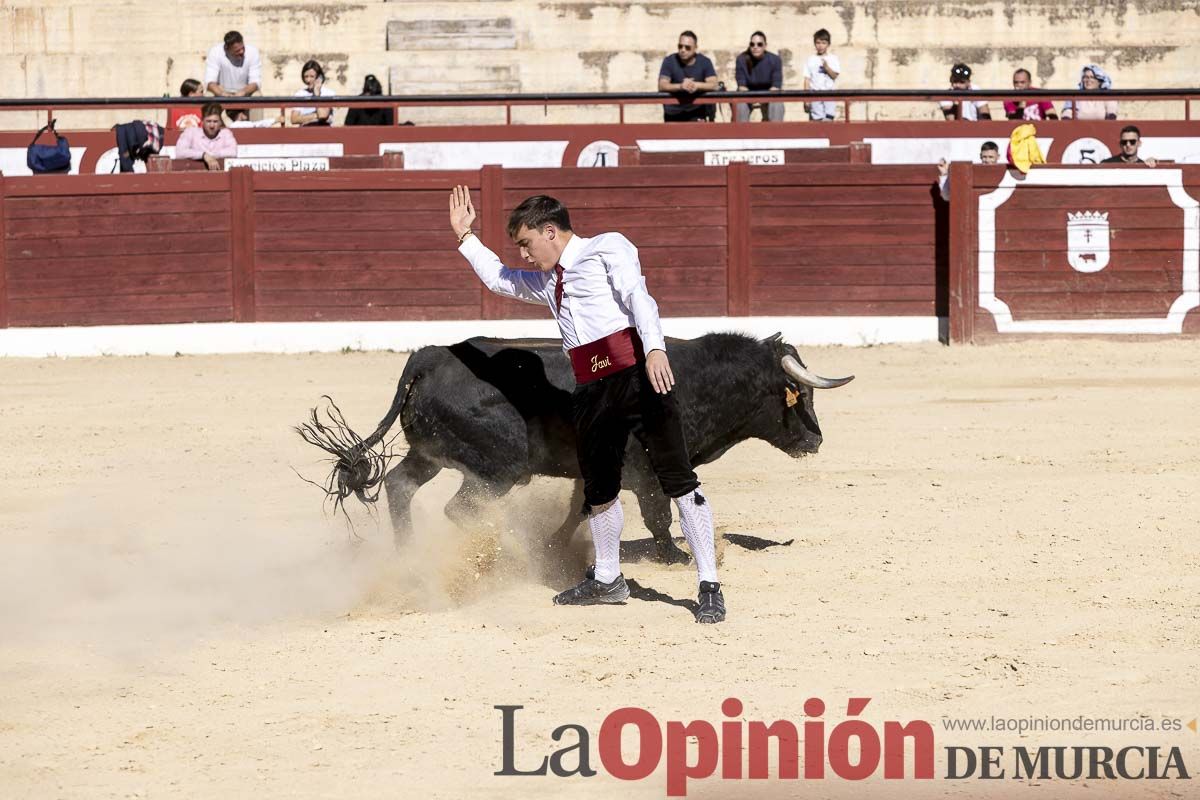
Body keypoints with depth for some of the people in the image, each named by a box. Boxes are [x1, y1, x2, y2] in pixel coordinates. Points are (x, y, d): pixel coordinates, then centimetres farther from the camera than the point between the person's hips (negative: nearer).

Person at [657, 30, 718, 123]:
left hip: (696, 112, -1)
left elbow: (713, 85, -11)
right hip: (673, 113, 1)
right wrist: (680, 86, -34)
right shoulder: (669, 61, -4)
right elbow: (662, 86, -15)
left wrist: (696, 85, -31)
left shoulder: (704, 62, -1)